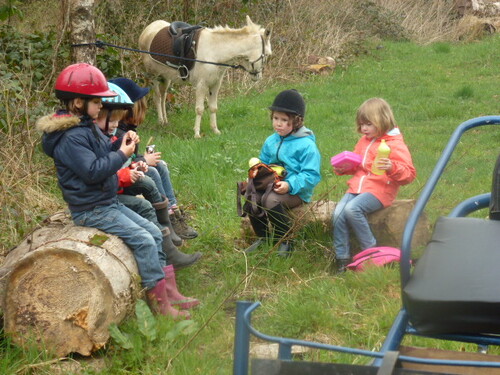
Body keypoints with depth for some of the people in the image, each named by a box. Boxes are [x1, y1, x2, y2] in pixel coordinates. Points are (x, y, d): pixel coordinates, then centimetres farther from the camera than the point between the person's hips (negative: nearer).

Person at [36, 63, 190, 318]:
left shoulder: (87, 127, 11)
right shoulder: (71, 138, -21)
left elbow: (104, 152, 19)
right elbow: (93, 171, -28)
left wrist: (122, 143, 0)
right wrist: (122, 155, -18)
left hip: (109, 202, 11)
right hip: (91, 210, -11)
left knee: (154, 232, 7)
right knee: (144, 240, -17)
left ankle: (166, 288, 10)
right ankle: (160, 304, -11)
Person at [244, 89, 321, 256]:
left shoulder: (307, 145, -11)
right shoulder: (271, 141, 11)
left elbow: (311, 176, -17)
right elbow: (263, 163, 24)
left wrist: (290, 185, -30)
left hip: (297, 192, -7)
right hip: (272, 185, 7)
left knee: (270, 199, -33)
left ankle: (286, 241, -13)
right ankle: (263, 237, 4)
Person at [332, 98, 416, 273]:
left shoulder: (395, 144, -5)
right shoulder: (364, 141, 18)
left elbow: (409, 174, -11)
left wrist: (392, 168, -30)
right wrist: (342, 168, 12)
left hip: (379, 190, -7)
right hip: (357, 186, 7)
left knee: (352, 209, -31)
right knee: (338, 213, -16)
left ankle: (371, 250, -17)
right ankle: (341, 258, -10)